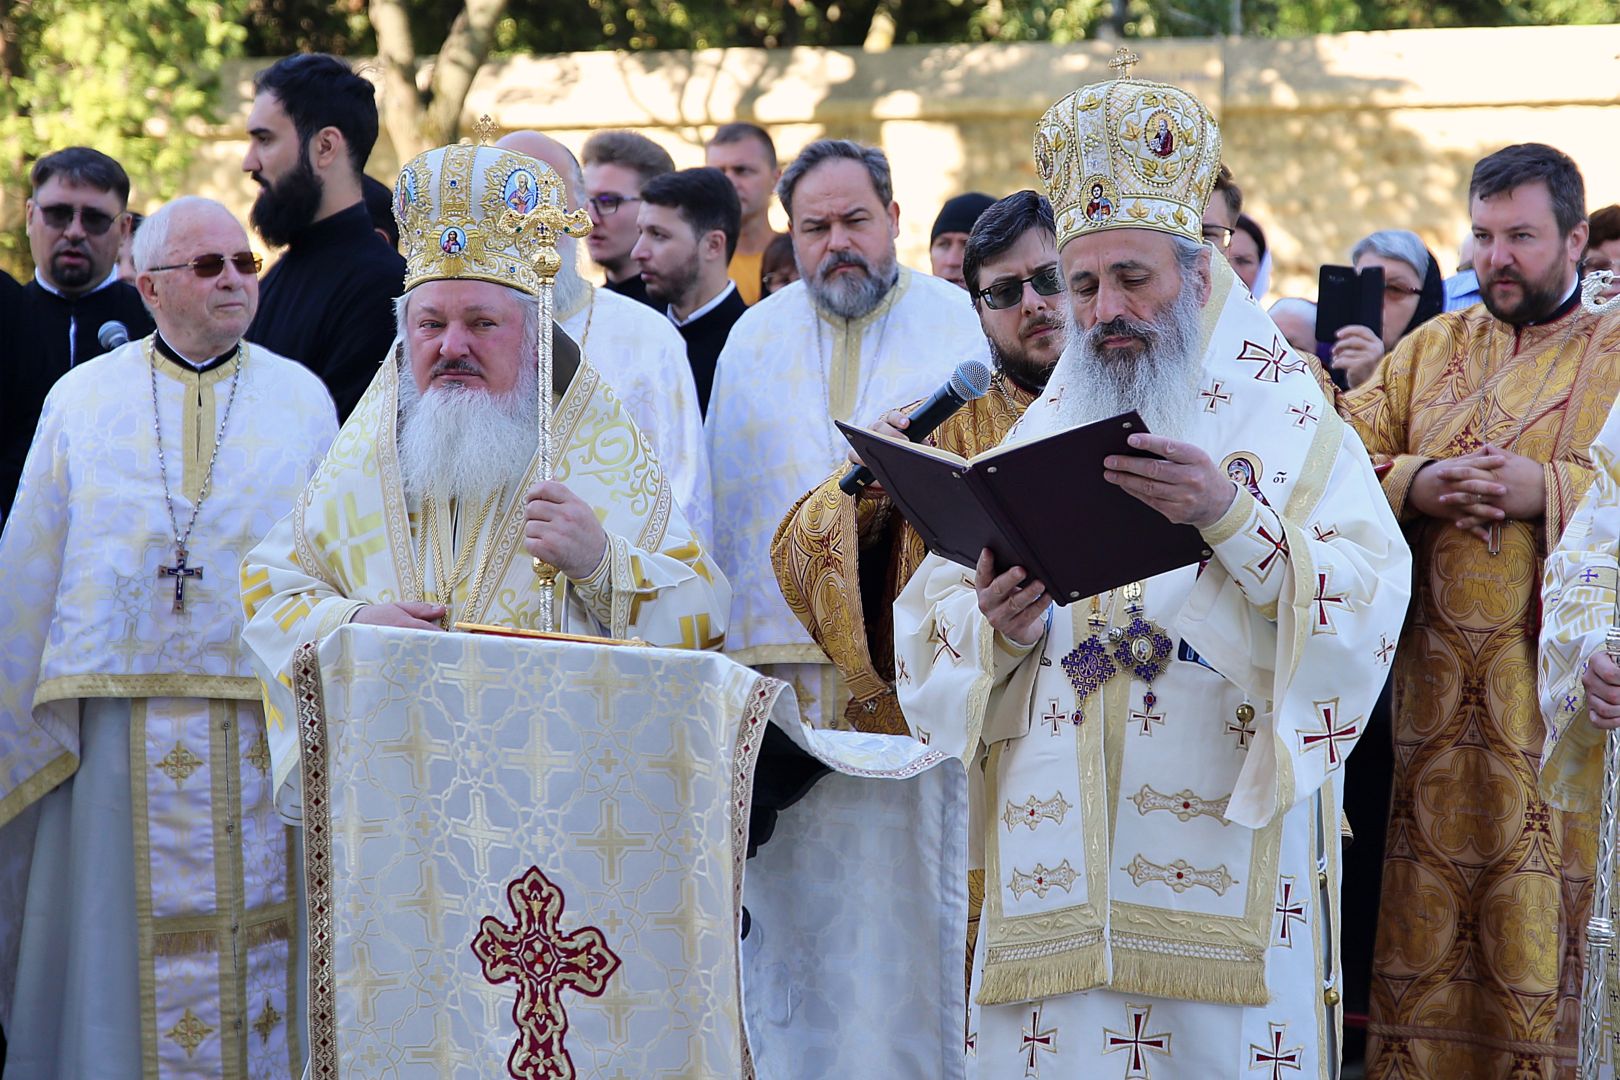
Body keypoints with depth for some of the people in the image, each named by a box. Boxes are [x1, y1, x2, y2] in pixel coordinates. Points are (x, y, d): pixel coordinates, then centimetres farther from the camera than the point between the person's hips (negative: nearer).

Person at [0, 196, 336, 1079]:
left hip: (265, 725, 0)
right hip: (120, 724, 0)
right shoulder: (82, 399, 7)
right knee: (124, 943, 3)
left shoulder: (303, 399, 7)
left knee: (259, 951, 1)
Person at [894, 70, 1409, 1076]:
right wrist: (998, 631, -12)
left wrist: (1231, 519, -25)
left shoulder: (1289, 427, 4)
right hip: (1052, 875, 3)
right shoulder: (1036, 437, 16)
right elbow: (929, 623, 10)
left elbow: (1367, 606, -11)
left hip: (1225, 868, -3)